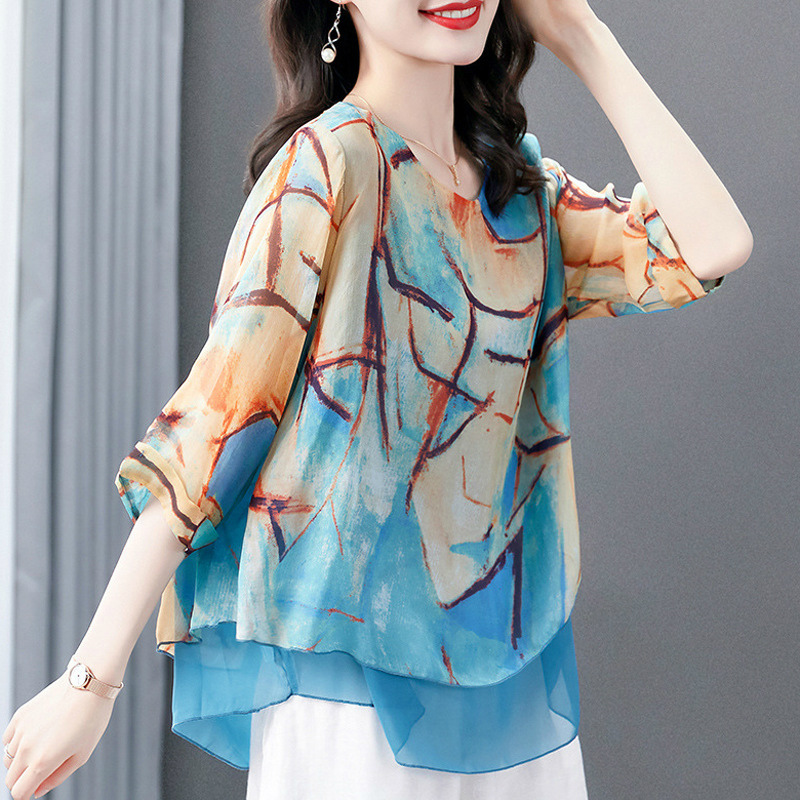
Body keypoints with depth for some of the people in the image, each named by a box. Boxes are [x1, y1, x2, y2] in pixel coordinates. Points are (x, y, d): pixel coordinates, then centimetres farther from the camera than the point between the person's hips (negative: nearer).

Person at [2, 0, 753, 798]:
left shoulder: (523, 187, 8)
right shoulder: (326, 165, -12)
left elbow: (711, 245, -5)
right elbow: (215, 418, -14)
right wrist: (92, 679, -14)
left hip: (503, 665, 6)